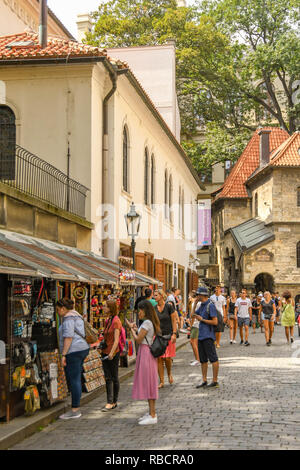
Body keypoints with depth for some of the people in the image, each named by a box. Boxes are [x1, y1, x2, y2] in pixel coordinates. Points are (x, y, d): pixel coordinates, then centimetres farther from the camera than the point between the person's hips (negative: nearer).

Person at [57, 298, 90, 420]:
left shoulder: (68, 318, -10)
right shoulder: (77, 317, 20)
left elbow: (68, 337, -18)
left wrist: (64, 355, -19)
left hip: (73, 351, -10)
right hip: (83, 348, 10)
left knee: (74, 380, -8)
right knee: (76, 380, 12)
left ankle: (75, 410, -6)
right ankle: (77, 408, 15)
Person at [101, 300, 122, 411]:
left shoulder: (116, 321, -13)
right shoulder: (108, 320, 12)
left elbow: (116, 340, -20)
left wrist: (112, 353, -27)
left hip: (114, 353, -8)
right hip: (105, 352, 8)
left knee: (114, 378, 3)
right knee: (108, 378, 4)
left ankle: (114, 402, 13)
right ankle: (110, 402, 5)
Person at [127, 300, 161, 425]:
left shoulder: (147, 323, -16)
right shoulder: (149, 322, 14)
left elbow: (138, 340, -16)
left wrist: (132, 329, -3)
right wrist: (135, 328, 12)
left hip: (146, 353, -10)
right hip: (145, 353, 10)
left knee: (148, 382, -7)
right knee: (147, 383, 14)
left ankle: (153, 416, -5)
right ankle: (151, 413, 20)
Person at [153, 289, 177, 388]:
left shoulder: (169, 307, -3)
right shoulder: (154, 309, 7)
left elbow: (174, 321, -2)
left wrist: (174, 334, -11)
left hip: (168, 335, -3)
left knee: (167, 358, -6)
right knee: (159, 359, -1)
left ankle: (169, 373, 25)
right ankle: (161, 382, 5)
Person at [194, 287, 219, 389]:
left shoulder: (211, 306, -12)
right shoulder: (201, 305, 15)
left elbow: (215, 322, -16)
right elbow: (194, 314, 26)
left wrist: (202, 319, -12)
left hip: (208, 336, -10)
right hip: (201, 336, 10)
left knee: (213, 359, -5)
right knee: (203, 360, 12)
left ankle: (215, 381, -2)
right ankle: (204, 381, 18)